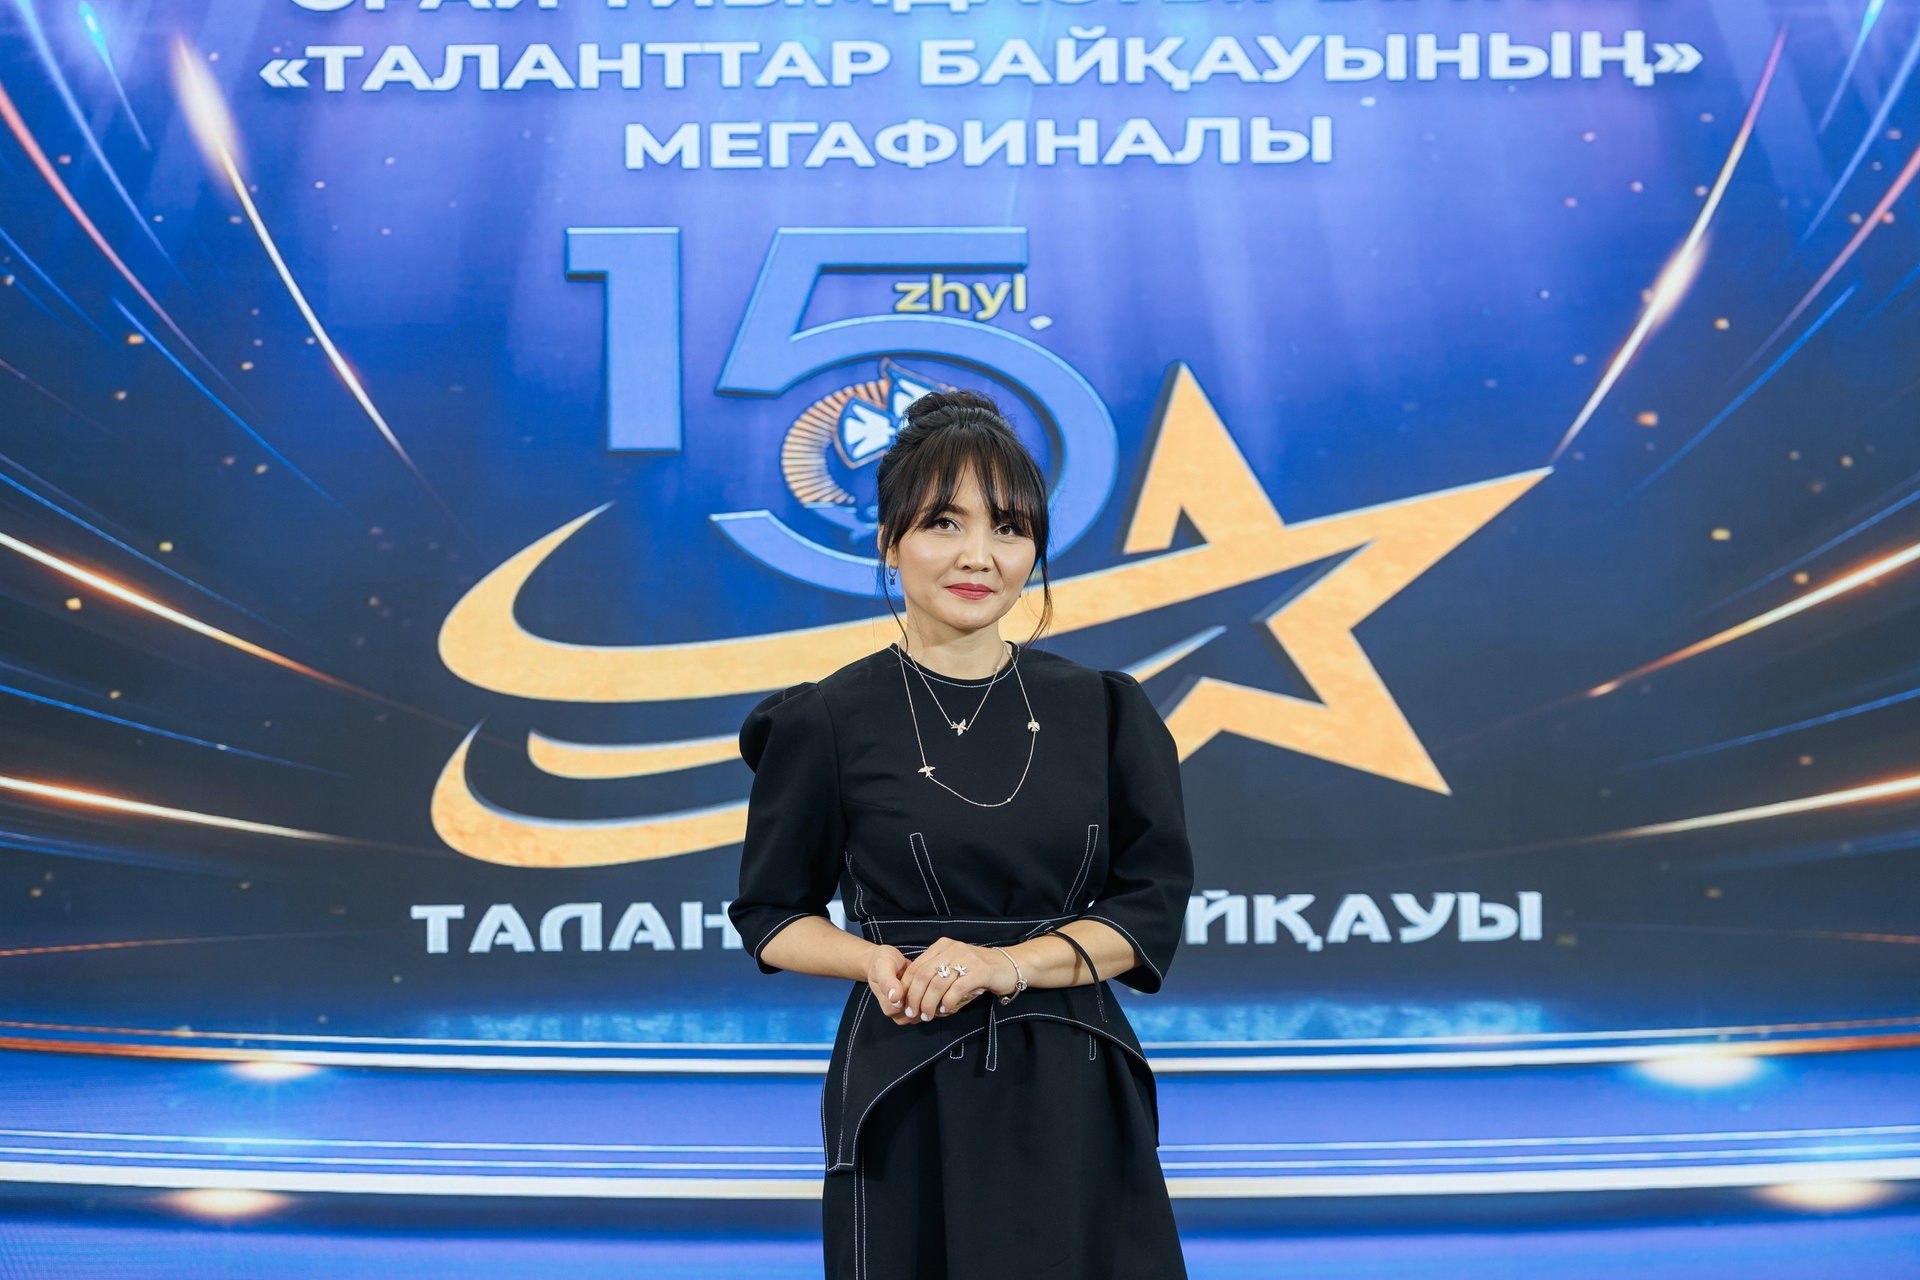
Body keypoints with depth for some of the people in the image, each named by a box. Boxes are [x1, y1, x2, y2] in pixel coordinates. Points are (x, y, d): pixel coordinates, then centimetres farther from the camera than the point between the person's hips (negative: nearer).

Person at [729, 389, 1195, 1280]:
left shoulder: (1105, 712, 4)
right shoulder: (827, 725, -2)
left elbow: (1155, 905, 2)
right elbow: (773, 916, 6)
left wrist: (1011, 961, -13)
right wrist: (879, 961, -14)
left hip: (1073, 1096, 2)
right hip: (910, 1103, -2)